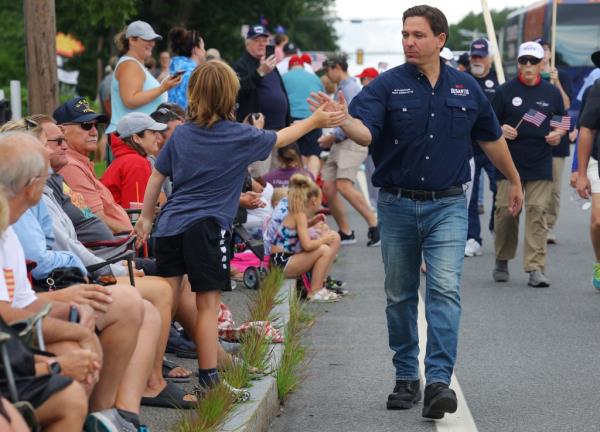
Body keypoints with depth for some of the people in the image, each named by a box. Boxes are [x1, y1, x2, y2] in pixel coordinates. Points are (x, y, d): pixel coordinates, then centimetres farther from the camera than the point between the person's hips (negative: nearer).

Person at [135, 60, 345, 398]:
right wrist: (315, 121, 28)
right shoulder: (240, 136, -1)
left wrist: (147, 217, 26)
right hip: (206, 227, -4)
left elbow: (157, 177, 15)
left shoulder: (181, 134, 10)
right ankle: (209, 380, 1)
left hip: (169, 227, 5)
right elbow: (280, 139, 14)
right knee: (208, 304, -1)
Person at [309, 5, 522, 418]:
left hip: (447, 205, 0)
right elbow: (366, 131, -21)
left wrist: (514, 180, 25)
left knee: (445, 290, -14)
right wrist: (342, 119, -42)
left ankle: (439, 380, -17)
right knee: (400, 296, 9)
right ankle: (406, 379, 22)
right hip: (397, 205, 1)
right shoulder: (387, 85, -4)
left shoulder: (466, 88, 3)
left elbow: (492, 138, 17)